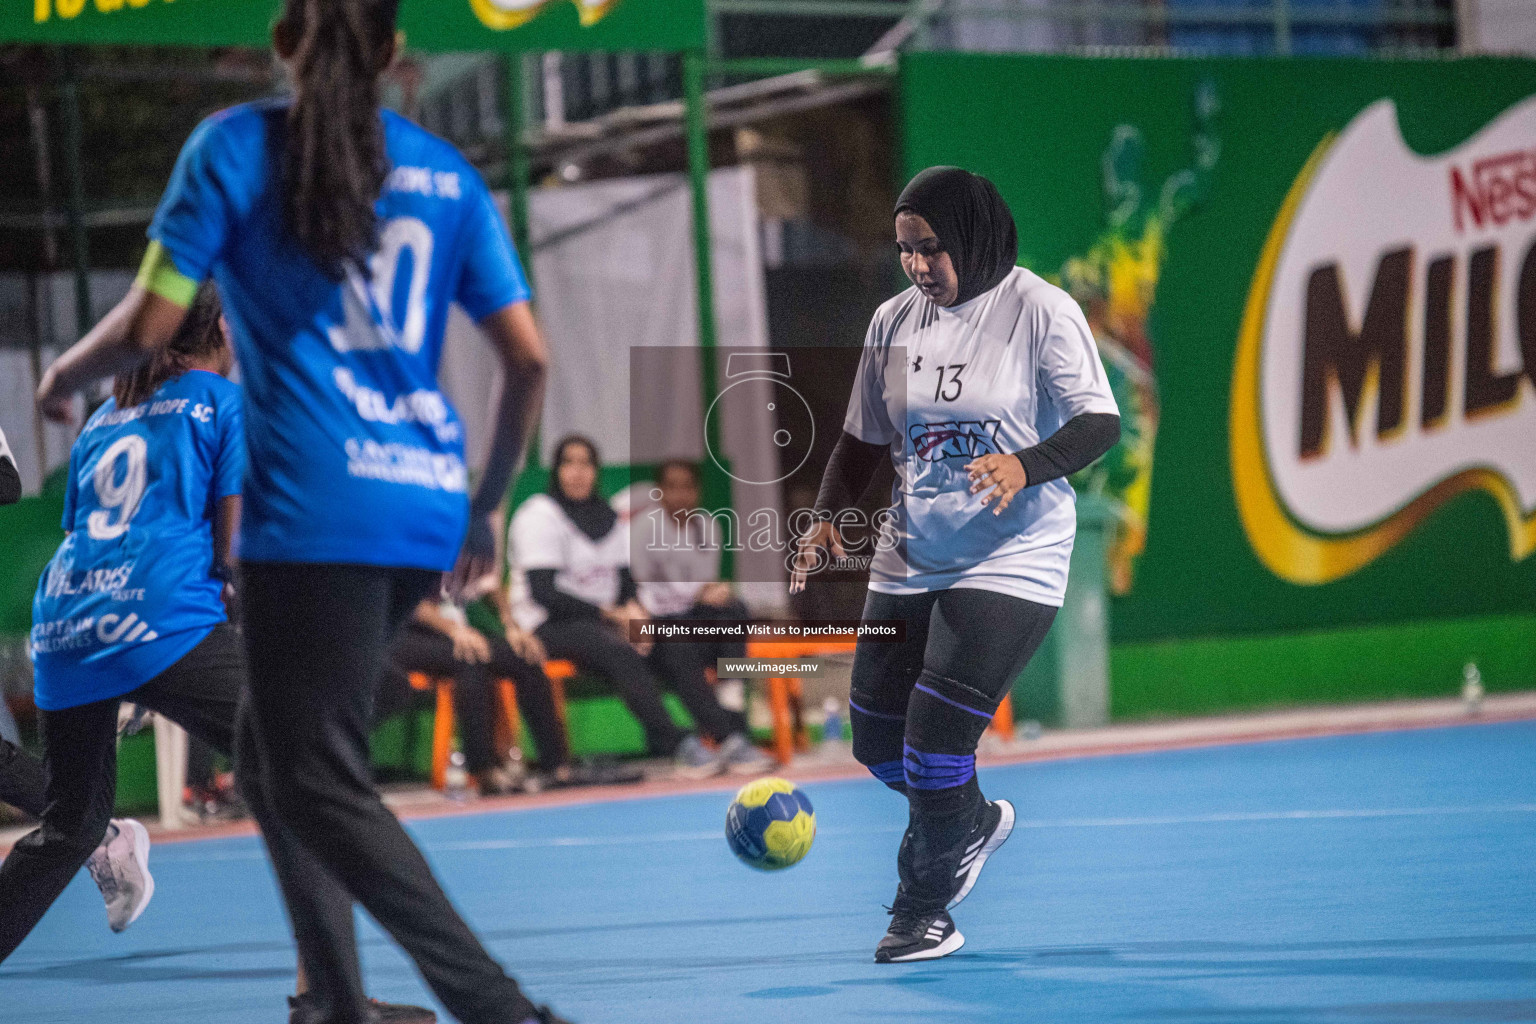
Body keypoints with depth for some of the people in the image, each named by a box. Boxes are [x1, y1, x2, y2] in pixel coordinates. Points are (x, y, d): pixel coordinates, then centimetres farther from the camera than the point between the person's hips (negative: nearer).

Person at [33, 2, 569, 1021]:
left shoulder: (235, 146, 1)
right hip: (425, 509, 6)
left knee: (318, 784, -5)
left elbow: (148, 328, -4)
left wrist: (65, 376, 17)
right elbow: (529, 357, 8)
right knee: (273, 759, 20)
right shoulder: (447, 174, 13)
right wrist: (486, 505, 22)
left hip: (314, 508, -6)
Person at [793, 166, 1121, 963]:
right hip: (910, 561, 6)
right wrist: (827, 516, -1)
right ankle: (975, 822, 39)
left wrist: (1026, 466, -33)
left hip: (1009, 562, -6)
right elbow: (865, 439, 15)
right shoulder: (894, 322, 6)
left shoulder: (1040, 312, -10)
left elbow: (1100, 423, -15)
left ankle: (924, 910, 6)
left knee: (936, 736, -13)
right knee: (878, 740, 8)